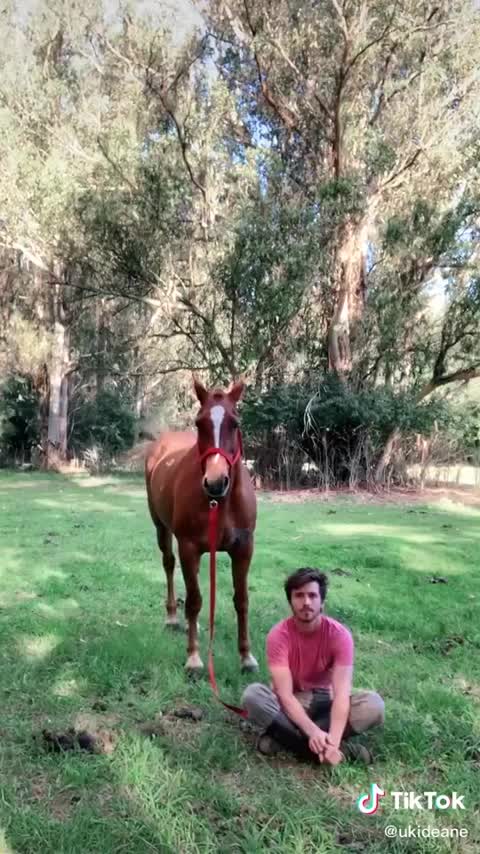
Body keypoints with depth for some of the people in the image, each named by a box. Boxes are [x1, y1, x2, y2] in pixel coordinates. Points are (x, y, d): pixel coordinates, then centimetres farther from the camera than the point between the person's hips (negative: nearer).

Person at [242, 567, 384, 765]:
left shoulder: (339, 634, -18)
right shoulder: (279, 635, -20)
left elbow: (341, 693, -26)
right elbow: (285, 695, -26)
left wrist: (333, 739, -41)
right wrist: (313, 732, -41)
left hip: (325, 702, 1)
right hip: (291, 705, -1)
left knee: (374, 705, -27)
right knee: (252, 695, -32)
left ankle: (282, 736, -24)